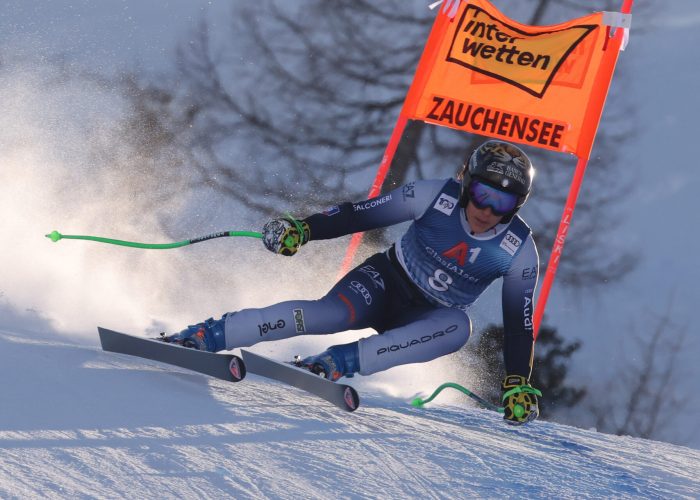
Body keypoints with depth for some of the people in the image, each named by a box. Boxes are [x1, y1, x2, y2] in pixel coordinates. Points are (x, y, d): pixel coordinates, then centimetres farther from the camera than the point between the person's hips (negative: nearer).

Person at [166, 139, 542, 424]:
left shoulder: (520, 251, -16)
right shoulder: (436, 197, -18)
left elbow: (519, 322, -9)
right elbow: (363, 214, -11)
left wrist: (518, 385, -14)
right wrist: (303, 229, -20)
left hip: (423, 321, 1)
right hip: (386, 281, -1)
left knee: (459, 327, -35)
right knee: (333, 314, -33)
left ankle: (342, 361, -35)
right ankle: (207, 336, -29)